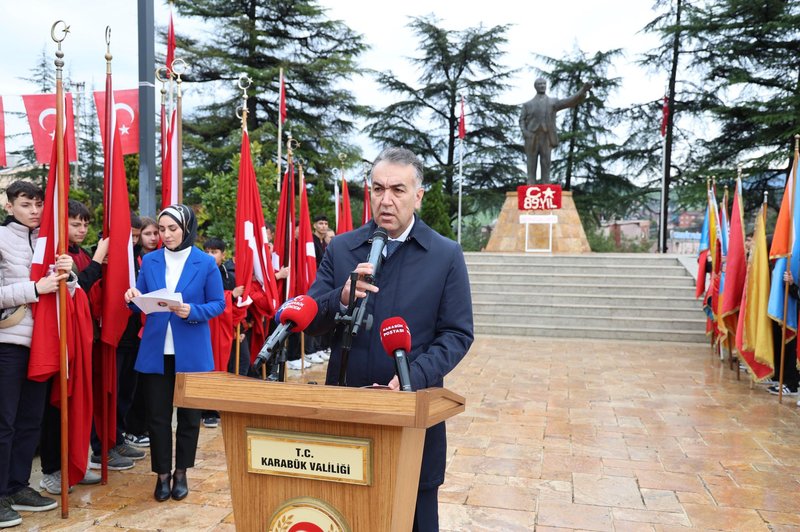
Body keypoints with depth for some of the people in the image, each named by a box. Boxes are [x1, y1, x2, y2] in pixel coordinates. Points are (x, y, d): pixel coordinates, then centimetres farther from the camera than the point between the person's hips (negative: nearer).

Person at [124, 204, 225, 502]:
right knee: (157, 414, 7)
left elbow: (218, 304, -4)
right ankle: (162, 474, 22)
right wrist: (134, 299, -15)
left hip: (192, 352, -2)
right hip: (155, 351, 2)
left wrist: (192, 311, -21)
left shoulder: (205, 263, -4)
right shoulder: (149, 261, 4)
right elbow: (141, 303, 8)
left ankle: (181, 473, 26)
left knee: (189, 414, 9)